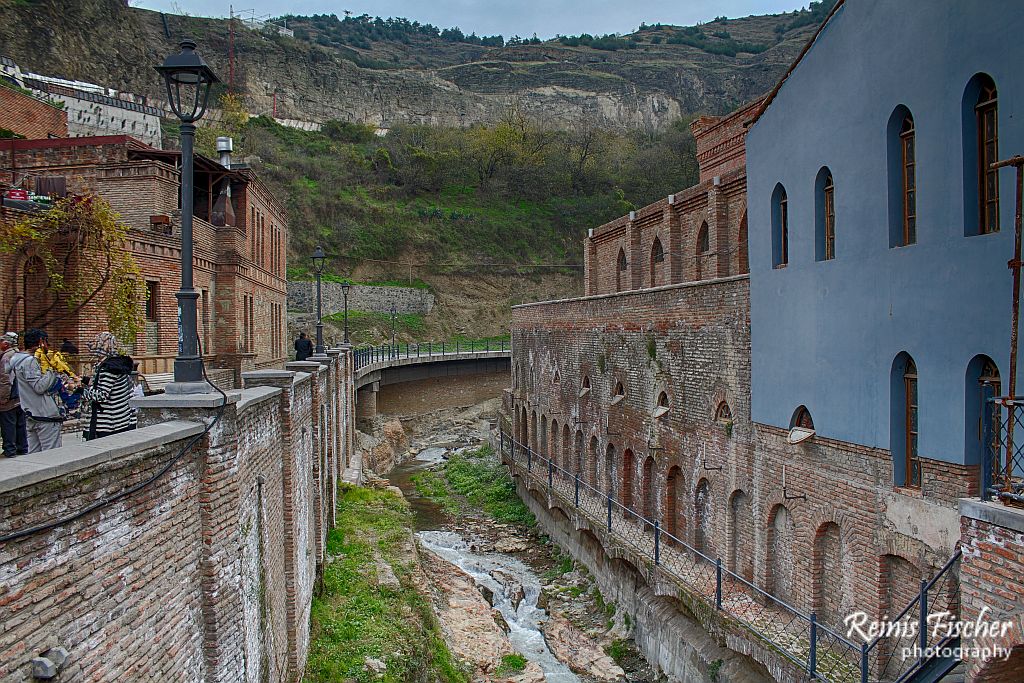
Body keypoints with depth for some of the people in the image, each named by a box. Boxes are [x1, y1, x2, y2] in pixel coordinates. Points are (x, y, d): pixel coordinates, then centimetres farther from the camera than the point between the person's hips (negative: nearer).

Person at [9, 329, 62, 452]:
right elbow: (40, 387, -21)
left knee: (34, 453, 12)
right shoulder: (29, 361, -14)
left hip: (31, 415, 10)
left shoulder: (17, 360, 16)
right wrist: (53, 371, -13)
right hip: (45, 415, -10)